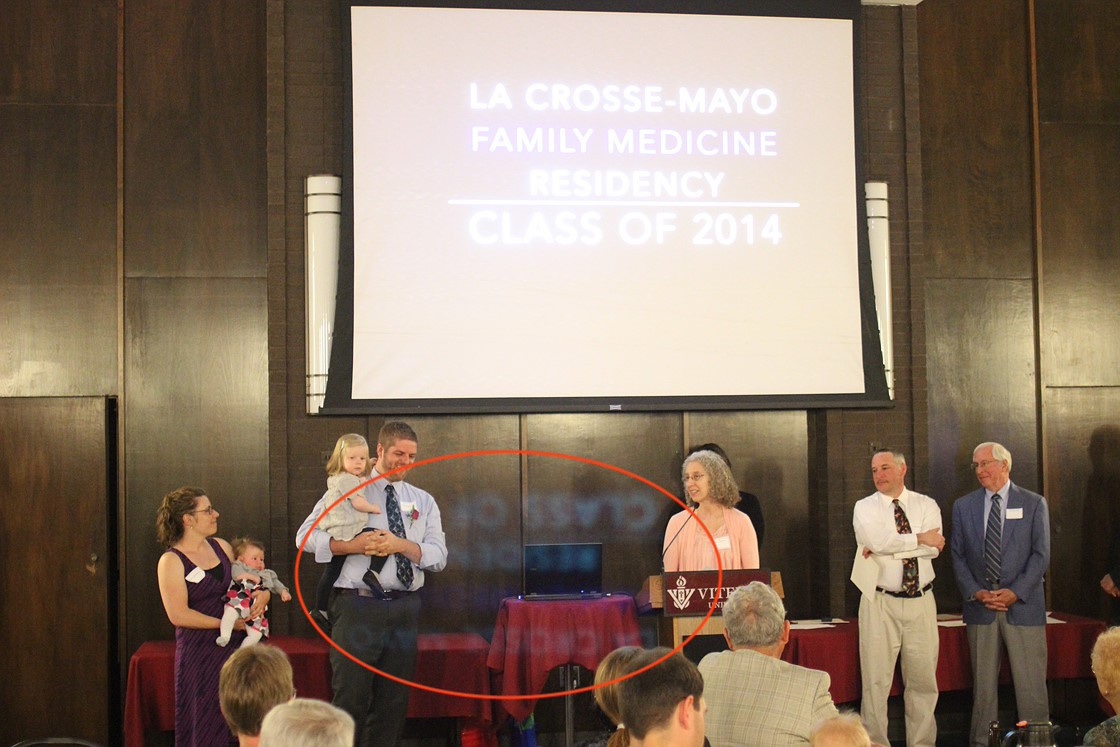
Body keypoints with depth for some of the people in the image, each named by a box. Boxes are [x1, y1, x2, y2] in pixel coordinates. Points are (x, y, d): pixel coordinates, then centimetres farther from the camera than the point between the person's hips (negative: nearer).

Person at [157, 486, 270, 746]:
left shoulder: (221, 547, 10)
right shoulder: (171, 561, -7)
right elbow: (178, 615, -14)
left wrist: (264, 594, 0)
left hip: (233, 646, 5)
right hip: (198, 654, -5)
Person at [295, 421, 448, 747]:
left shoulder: (423, 501, 13)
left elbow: (439, 556, 3)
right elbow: (305, 536, -2)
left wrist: (401, 545, -15)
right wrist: (353, 546, -16)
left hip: (404, 608, 4)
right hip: (357, 606, -4)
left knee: (394, 699, 9)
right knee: (351, 696, -5)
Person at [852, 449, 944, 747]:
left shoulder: (926, 505, 7)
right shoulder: (865, 507, 4)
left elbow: (933, 548, -10)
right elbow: (876, 541, -16)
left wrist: (889, 546, -15)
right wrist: (919, 539, -11)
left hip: (921, 602, 2)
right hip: (880, 602, -2)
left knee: (924, 679, 7)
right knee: (876, 680, -2)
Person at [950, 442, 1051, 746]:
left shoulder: (1034, 504, 4)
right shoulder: (963, 506, 11)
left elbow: (1041, 554, -2)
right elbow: (958, 556, 8)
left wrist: (1015, 592, -11)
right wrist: (976, 593, -6)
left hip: (1023, 605, -2)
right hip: (980, 607, 2)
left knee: (1031, 683, -3)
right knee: (983, 684, 5)